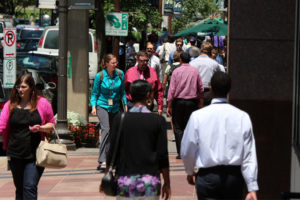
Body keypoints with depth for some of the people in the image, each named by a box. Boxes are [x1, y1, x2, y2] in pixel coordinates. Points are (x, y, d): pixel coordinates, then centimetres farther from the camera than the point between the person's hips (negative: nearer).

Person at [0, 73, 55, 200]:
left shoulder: (42, 103, 1)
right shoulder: (10, 105, 5)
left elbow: (52, 125, 9)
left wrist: (41, 128, -12)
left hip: (35, 154, -3)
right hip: (15, 154, 3)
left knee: (30, 187, -12)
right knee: (19, 189, 12)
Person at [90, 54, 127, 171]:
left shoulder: (120, 74, 1)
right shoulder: (100, 76, -7)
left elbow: (122, 91, 12)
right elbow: (94, 93, 1)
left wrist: (125, 105, 10)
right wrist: (93, 106, -11)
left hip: (115, 107, 4)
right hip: (102, 105, -4)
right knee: (106, 130, -21)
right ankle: (102, 160, -26)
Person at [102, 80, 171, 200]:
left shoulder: (120, 119, -2)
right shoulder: (158, 120, -3)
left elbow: (113, 151, 1)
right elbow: (162, 155, -3)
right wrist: (166, 183, 6)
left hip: (126, 179, 1)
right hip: (150, 181, -1)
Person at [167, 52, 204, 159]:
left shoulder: (176, 71, -4)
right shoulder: (195, 71, 2)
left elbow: (172, 89, -5)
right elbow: (201, 88, 4)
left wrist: (169, 106, -2)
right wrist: (201, 102, 14)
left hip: (178, 101, -2)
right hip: (192, 102, 2)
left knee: (178, 127, 5)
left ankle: (181, 152, -4)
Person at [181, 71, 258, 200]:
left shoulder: (198, 116, -6)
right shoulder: (242, 117, -3)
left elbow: (187, 151, 2)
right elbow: (249, 156, -3)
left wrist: (190, 172, 23)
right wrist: (252, 188, 0)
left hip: (207, 177, -2)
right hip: (234, 177, 2)